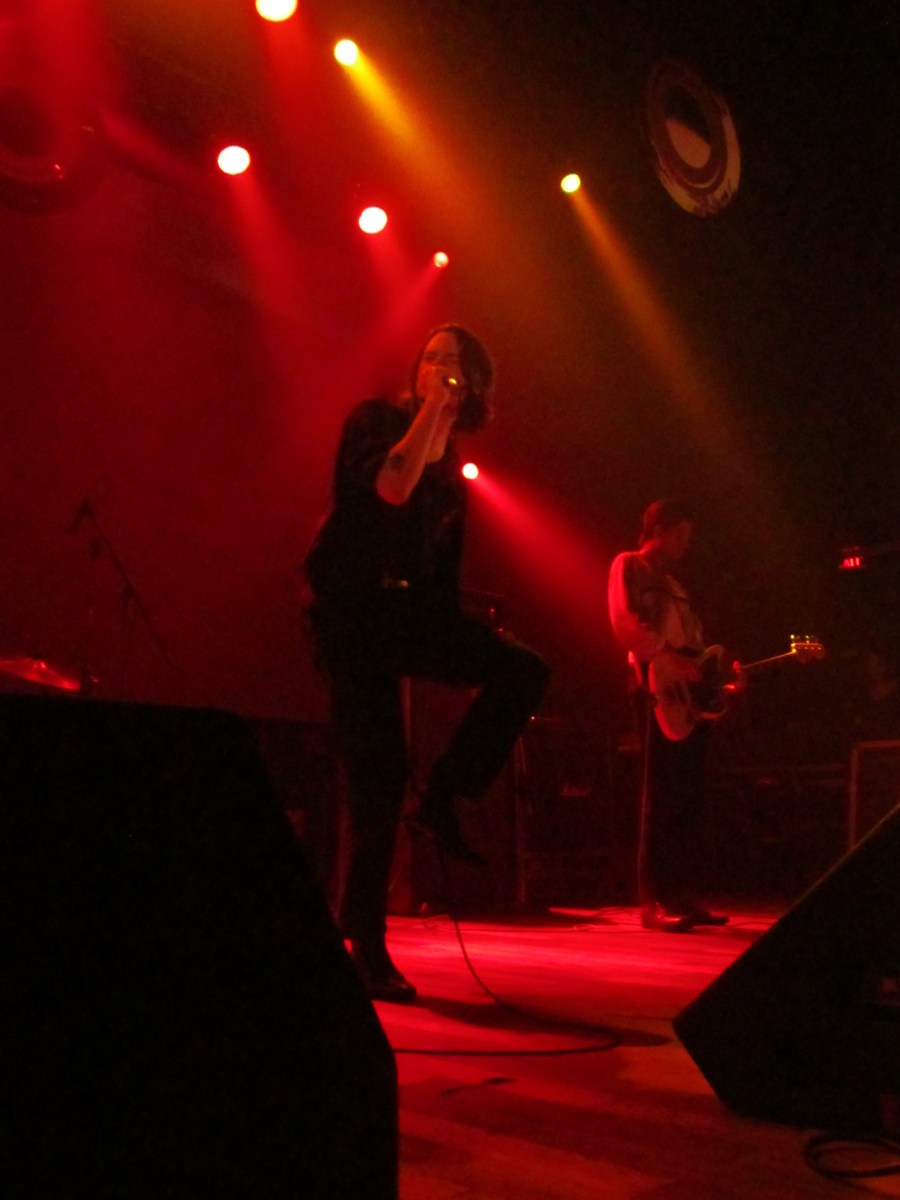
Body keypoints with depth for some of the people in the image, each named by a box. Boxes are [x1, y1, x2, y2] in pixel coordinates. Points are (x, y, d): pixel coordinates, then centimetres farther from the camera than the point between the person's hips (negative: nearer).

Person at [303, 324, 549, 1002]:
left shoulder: (450, 461, 15)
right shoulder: (375, 419, -2)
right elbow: (388, 489, -23)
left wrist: (457, 637, 15)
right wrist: (428, 411, -14)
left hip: (413, 607, 6)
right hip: (353, 608, -6)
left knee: (525, 672, -14)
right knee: (379, 774, -8)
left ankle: (441, 802, -2)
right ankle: (365, 943, 4)